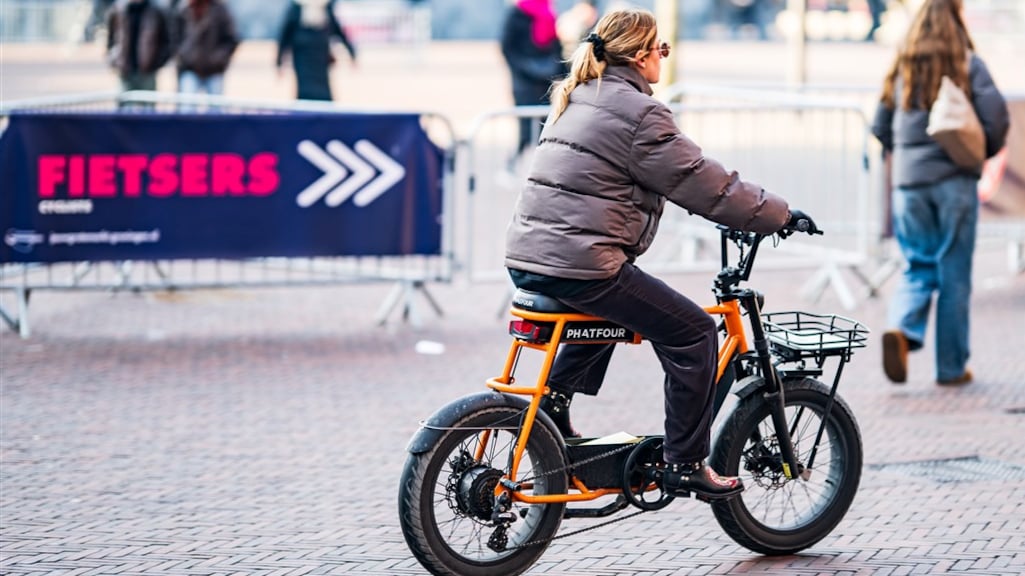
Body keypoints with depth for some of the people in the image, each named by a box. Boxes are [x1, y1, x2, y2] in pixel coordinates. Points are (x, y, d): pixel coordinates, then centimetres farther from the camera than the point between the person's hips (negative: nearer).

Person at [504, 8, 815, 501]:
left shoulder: (575, 100, 20)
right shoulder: (638, 113, -9)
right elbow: (703, 183, -8)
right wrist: (779, 215, 3)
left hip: (526, 258, 9)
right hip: (581, 266, -9)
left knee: (606, 313, 37)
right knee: (693, 332, 0)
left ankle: (554, 397, 26)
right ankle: (685, 464, 4)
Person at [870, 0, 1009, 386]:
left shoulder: (902, 67, 7)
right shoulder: (967, 64, -3)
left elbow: (880, 129, 10)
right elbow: (996, 118, -10)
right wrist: (984, 151, 8)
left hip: (907, 181, 3)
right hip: (954, 180, -3)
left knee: (917, 268, 11)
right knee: (954, 275, 5)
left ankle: (902, 329, -16)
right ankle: (951, 366, 9)